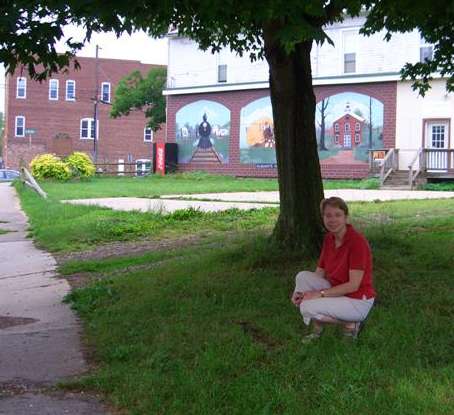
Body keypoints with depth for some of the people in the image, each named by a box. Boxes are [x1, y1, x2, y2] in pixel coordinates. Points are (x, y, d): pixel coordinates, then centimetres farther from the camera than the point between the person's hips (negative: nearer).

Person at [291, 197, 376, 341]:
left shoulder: (357, 241, -23)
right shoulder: (328, 239, 1)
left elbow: (354, 285, -24)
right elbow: (320, 273, 6)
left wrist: (320, 294, -22)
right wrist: (302, 292, -12)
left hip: (358, 300, -8)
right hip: (337, 292, 8)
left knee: (308, 307, -22)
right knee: (302, 276, -10)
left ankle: (350, 324, -1)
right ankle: (317, 328, 0)